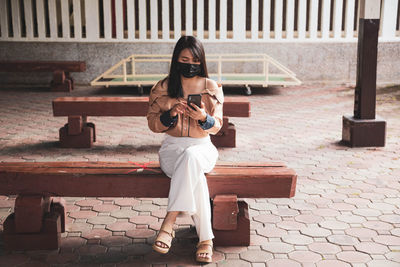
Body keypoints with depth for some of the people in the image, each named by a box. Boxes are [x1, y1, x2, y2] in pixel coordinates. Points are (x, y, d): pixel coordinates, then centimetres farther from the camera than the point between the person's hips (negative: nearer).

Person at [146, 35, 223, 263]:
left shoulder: (212, 88, 4)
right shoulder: (163, 88, 4)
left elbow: (217, 126, 1)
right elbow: (152, 123, 4)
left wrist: (204, 118, -23)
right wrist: (170, 114, -17)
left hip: (202, 147, 0)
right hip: (173, 146, 0)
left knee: (191, 157, -39)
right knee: (195, 176, -35)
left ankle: (169, 224, -38)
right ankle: (205, 239, -30)